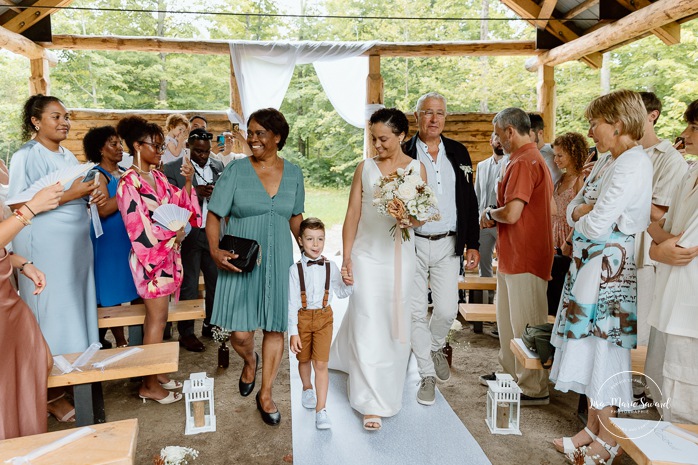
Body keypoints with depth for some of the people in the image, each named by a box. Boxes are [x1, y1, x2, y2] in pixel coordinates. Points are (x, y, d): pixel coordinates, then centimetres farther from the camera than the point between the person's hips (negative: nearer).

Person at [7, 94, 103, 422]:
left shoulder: (68, 156, 14)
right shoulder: (26, 157, -8)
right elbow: (18, 205, -16)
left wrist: (91, 196, -1)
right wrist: (69, 195, -20)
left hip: (76, 244, 7)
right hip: (45, 246, -7)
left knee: (77, 309, 11)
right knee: (53, 314, -1)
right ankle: (51, 393, 10)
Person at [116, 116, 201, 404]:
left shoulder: (158, 176, 9)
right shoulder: (128, 183, -15)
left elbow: (180, 205, 9)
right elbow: (142, 231, -18)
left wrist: (187, 181, -3)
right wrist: (176, 232, -8)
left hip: (167, 254, 8)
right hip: (150, 257, -8)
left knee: (156, 317, 14)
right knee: (157, 318, 0)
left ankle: (155, 372, 27)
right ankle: (149, 385, 13)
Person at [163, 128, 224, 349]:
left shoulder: (218, 167, 11)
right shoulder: (172, 169, -2)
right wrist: (195, 192, -23)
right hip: (188, 235, -4)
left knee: (217, 281, 11)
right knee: (188, 285, 3)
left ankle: (211, 325, 28)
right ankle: (186, 333, 15)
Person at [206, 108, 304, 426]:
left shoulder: (293, 173, 5)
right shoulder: (236, 170, -4)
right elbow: (214, 215, -4)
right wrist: (215, 250, -19)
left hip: (278, 260, 2)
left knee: (275, 327, 7)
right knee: (240, 333, -2)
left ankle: (265, 394, 27)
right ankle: (250, 362, 36)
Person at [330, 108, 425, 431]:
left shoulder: (416, 168, 2)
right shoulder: (365, 168, 1)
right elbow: (352, 215, 1)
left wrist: (410, 219, -22)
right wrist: (346, 258, -4)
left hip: (401, 257, 1)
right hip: (367, 256, -1)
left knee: (394, 324, 12)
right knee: (368, 326, -3)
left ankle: (388, 385, 38)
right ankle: (372, 403, 8)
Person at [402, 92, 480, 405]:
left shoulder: (458, 153, 8)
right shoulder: (403, 154, -1)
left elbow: (469, 201, 9)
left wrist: (472, 244, 6)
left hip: (448, 244, 2)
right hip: (413, 244, -2)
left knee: (447, 310, 2)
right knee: (416, 312, 4)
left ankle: (435, 348, 36)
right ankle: (427, 375, 21)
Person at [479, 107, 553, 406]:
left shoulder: (522, 162, -19)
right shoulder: (533, 158, 15)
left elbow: (511, 214, -28)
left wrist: (490, 213, -5)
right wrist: (495, 217, 9)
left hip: (525, 257, -10)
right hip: (513, 255, 10)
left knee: (526, 324, 1)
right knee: (509, 318, 20)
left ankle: (534, 389, 15)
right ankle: (511, 373, 34)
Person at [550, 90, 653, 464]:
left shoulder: (634, 163, -17)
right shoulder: (605, 162, 13)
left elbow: (597, 224, -22)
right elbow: (572, 209, 13)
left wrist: (583, 215, -1)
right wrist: (584, 210, -8)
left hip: (612, 267, -9)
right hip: (589, 264, 9)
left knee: (604, 348, 1)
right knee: (589, 345, 14)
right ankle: (593, 428, 29)